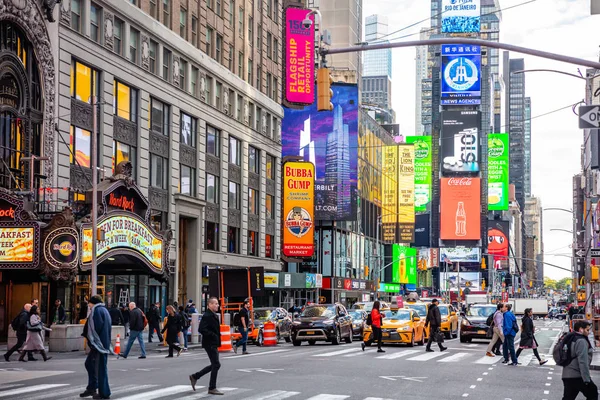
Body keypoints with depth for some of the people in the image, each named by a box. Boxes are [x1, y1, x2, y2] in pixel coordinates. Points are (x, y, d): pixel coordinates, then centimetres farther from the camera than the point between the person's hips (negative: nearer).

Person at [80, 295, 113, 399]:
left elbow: (96, 327, -22)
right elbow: (109, 327, 17)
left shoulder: (97, 310, -11)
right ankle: (91, 388, 23)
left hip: (98, 343, -10)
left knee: (100, 367, -4)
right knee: (89, 363, 19)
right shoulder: (104, 310, 17)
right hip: (104, 343, 10)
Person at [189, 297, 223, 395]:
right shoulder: (207, 316, -17)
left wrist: (218, 335, 10)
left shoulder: (214, 315, 15)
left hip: (214, 344, 10)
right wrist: (213, 335, -23)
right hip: (210, 343, -10)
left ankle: (195, 377, 25)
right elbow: (201, 329, -26)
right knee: (216, 365, -6)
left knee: (215, 365, 15)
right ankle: (212, 388, 3)